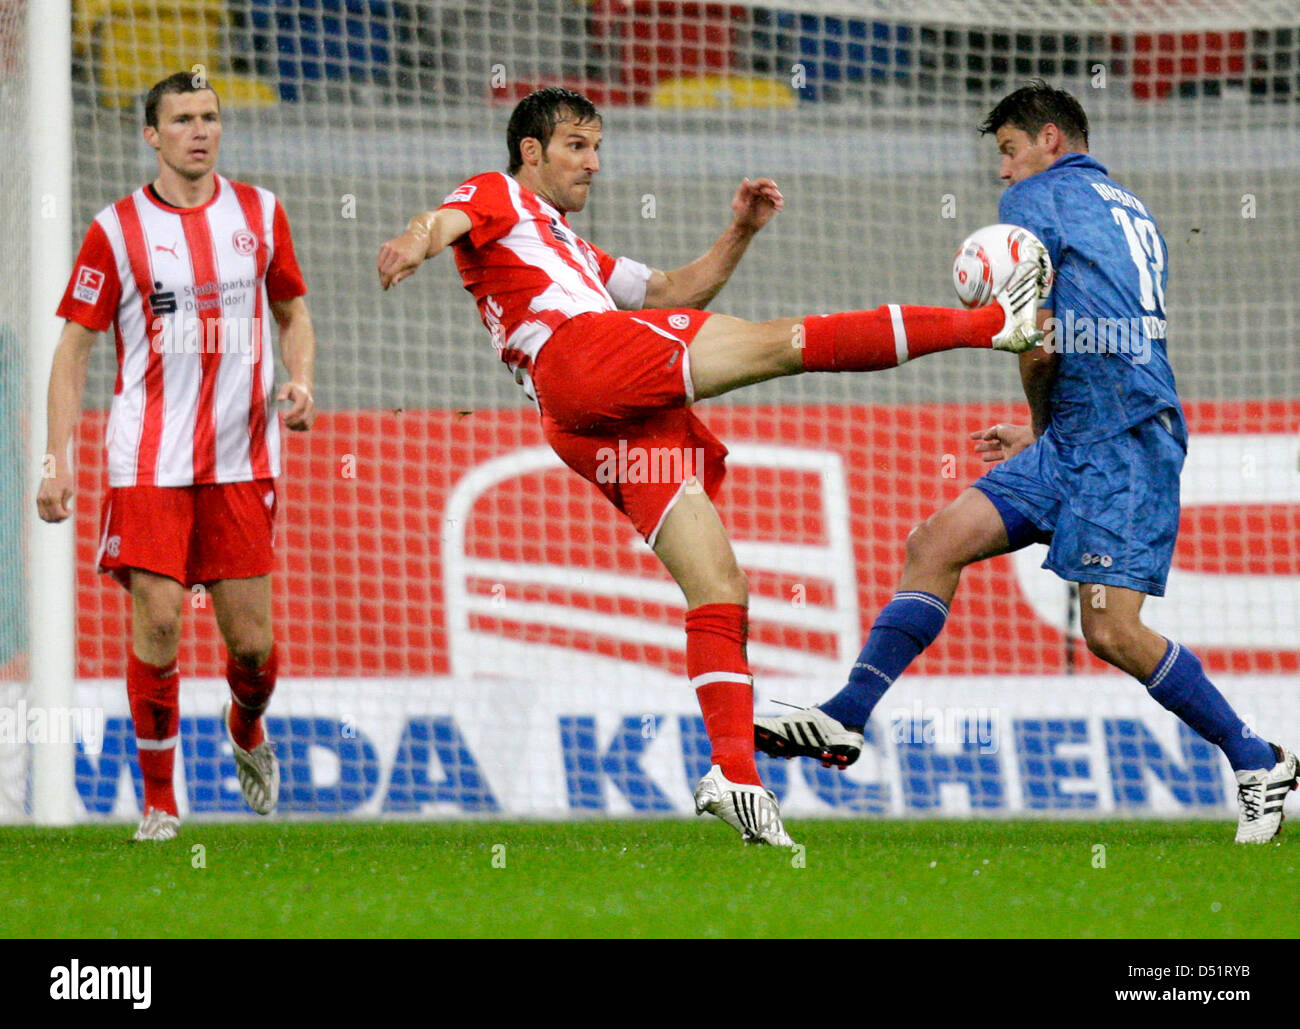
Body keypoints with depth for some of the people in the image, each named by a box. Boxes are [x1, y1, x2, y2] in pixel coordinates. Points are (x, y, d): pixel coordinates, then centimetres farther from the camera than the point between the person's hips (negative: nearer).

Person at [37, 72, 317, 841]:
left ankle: (247, 729, 36)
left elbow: (294, 312, 19)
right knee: (156, 620, -11)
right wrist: (58, 456, -6)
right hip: (149, 457, -2)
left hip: (243, 455, 2)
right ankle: (159, 800, 3)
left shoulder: (260, 213, 7)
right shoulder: (118, 229, -2)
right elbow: (75, 345, 1)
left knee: (252, 637, 1)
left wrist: (300, 381, -2)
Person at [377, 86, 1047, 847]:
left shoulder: (574, 253, 42)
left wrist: (740, 233, 25)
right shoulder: (499, 199, 18)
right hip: (584, 360, -9)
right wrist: (418, 240, -28)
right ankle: (995, 322, -17)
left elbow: (679, 294, 39)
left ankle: (736, 772, -12)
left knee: (719, 588, -2)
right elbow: (450, 219, -5)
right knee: (782, 342, -15)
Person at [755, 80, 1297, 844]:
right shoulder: (1131, 213, 26)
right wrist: (1041, 437, 32)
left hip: (1124, 439, -10)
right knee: (936, 543, 1)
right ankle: (847, 717, -4)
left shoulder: (1038, 197, 1)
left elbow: (1037, 343, -6)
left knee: (1112, 632, -14)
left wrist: (1041, 420, 12)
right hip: (1079, 439, 10)